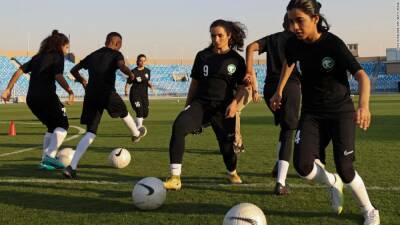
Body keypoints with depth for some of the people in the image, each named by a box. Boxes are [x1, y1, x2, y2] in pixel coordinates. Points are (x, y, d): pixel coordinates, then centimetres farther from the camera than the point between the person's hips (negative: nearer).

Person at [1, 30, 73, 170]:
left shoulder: (38, 56, 21)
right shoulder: (58, 56, 1)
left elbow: (20, 71, 16)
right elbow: (58, 76, -16)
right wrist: (70, 92, -18)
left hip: (31, 98, 7)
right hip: (46, 97, -7)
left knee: (52, 127, 21)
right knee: (63, 125, 5)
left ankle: (45, 159, 17)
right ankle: (50, 156, -11)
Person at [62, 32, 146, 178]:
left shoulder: (92, 55, 19)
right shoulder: (116, 54, 3)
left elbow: (74, 70, 24)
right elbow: (122, 67, -20)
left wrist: (83, 81, 39)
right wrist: (131, 74, 0)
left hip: (90, 95, 5)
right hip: (107, 94, -4)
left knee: (90, 133, 3)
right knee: (124, 113, 29)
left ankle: (72, 167, -11)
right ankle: (136, 134, 56)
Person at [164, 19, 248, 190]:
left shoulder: (236, 59, 3)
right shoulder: (202, 56, 8)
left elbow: (242, 86, 5)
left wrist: (235, 103, -12)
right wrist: (187, 106, 16)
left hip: (223, 107, -1)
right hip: (200, 103, 1)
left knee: (227, 143, 6)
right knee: (179, 126, -27)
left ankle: (232, 173, 45)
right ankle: (175, 178, -28)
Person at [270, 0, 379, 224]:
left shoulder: (333, 44, -20)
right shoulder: (294, 44, -7)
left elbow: (362, 76, -27)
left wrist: (364, 105, -45)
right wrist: (279, 91, 22)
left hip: (341, 112, -3)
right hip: (311, 113, 4)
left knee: (345, 169, -8)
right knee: (302, 165, -16)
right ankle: (333, 183, 18)